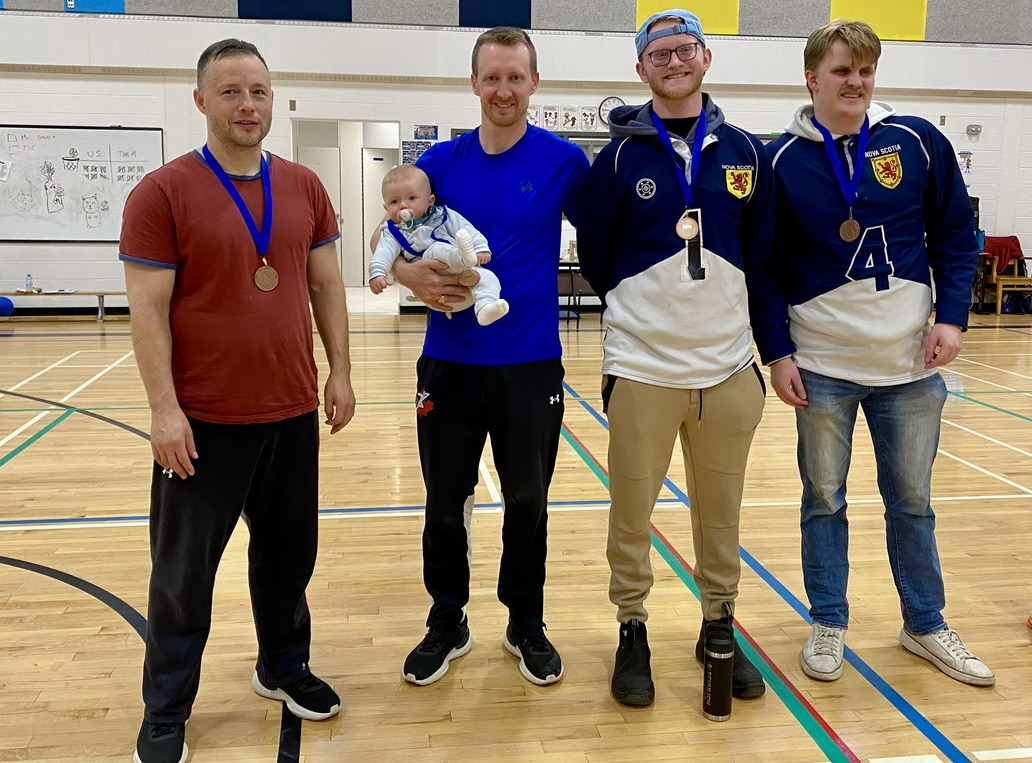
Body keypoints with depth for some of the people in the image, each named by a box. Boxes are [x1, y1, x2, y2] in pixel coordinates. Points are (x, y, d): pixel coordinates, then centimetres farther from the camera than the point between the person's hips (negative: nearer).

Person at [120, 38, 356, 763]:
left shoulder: (304, 187, 6)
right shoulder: (163, 192, -7)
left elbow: (326, 285, 11)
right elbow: (148, 308, -10)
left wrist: (340, 371, 7)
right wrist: (164, 408, -13)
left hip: (294, 411, 4)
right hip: (204, 420, -4)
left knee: (289, 553, 17)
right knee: (184, 573, 9)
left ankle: (284, 667, 39)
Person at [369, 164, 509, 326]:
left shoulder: (444, 216, 19)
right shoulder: (394, 232, 15)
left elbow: (467, 230, 10)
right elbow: (383, 253, -1)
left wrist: (481, 248, -6)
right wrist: (377, 274, -21)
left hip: (465, 273, 3)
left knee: (487, 277, -22)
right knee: (436, 249, -31)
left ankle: (484, 308, -44)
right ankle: (463, 257, -61)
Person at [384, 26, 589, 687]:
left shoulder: (563, 160, -2)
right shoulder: (441, 161, 3)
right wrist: (412, 275, -14)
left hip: (532, 364, -1)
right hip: (450, 362, 2)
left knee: (528, 501, 12)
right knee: (446, 503, 11)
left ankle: (527, 625, 32)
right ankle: (447, 624, 31)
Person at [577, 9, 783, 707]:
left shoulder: (745, 153, 6)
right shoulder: (621, 157, 0)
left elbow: (764, 258, 9)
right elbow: (596, 258, 5)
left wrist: (771, 344, 7)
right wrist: (649, 309, 8)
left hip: (728, 368, 2)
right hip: (642, 368, -2)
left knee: (721, 512, 13)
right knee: (631, 512, 6)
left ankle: (720, 628, 31)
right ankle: (633, 633, 25)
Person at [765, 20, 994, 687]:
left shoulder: (920, 143, 0)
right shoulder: (783, 161, -3)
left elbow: (956, 236, 6)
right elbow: (767, 266, -1)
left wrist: (953, 317, -5)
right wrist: (778, 351, -6)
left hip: (911, 362, 1)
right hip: (822, 363, -1)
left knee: (912, 501, 12)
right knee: (824, 501, 9)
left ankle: (926, 625, 29)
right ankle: (828, 625, 24)